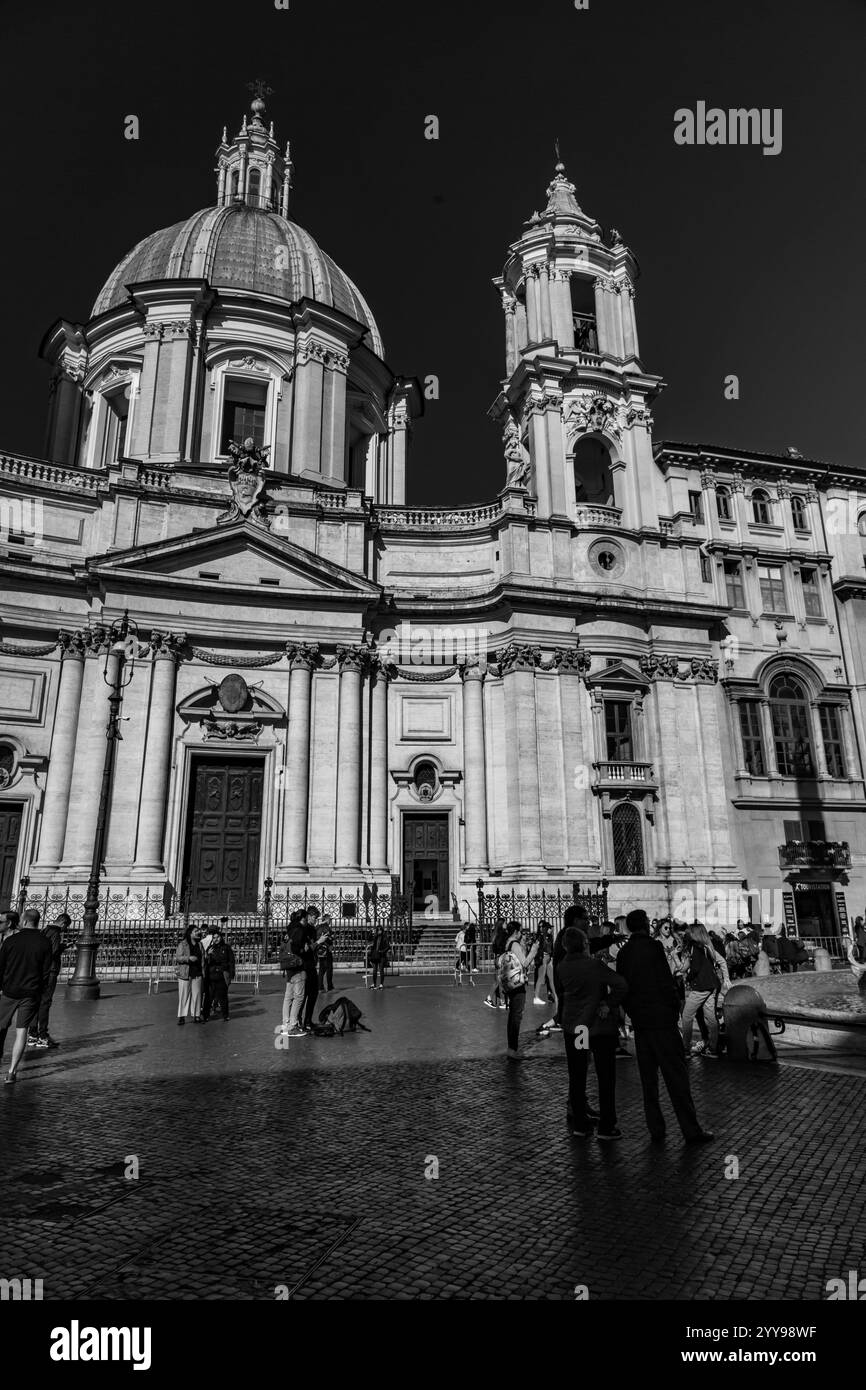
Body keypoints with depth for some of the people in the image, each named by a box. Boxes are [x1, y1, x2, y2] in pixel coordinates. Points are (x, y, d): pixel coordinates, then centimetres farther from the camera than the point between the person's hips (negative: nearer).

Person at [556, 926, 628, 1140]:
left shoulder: (562, 966, -2)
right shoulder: (594, 964, -18)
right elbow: (621, 985, -24)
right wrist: (610, 1005, -12)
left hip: (572, 1026, 5)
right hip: (599, 1026, -4)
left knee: (576, 1077, 13)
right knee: (606, 1078, 9)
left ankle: (579, 1125, 20)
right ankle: (606, 1127, 14)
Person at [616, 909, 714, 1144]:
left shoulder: (623, 953, 6)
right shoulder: (653, 947, -12)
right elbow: (667, 982, -12)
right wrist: (675, 1010, 1)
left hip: (639, 1023, 6)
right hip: (661, 1019, -6)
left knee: (648, 1078, 12)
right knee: (676, 1075, 1)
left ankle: (655, 1130, 17)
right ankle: (691, 1131, 7)